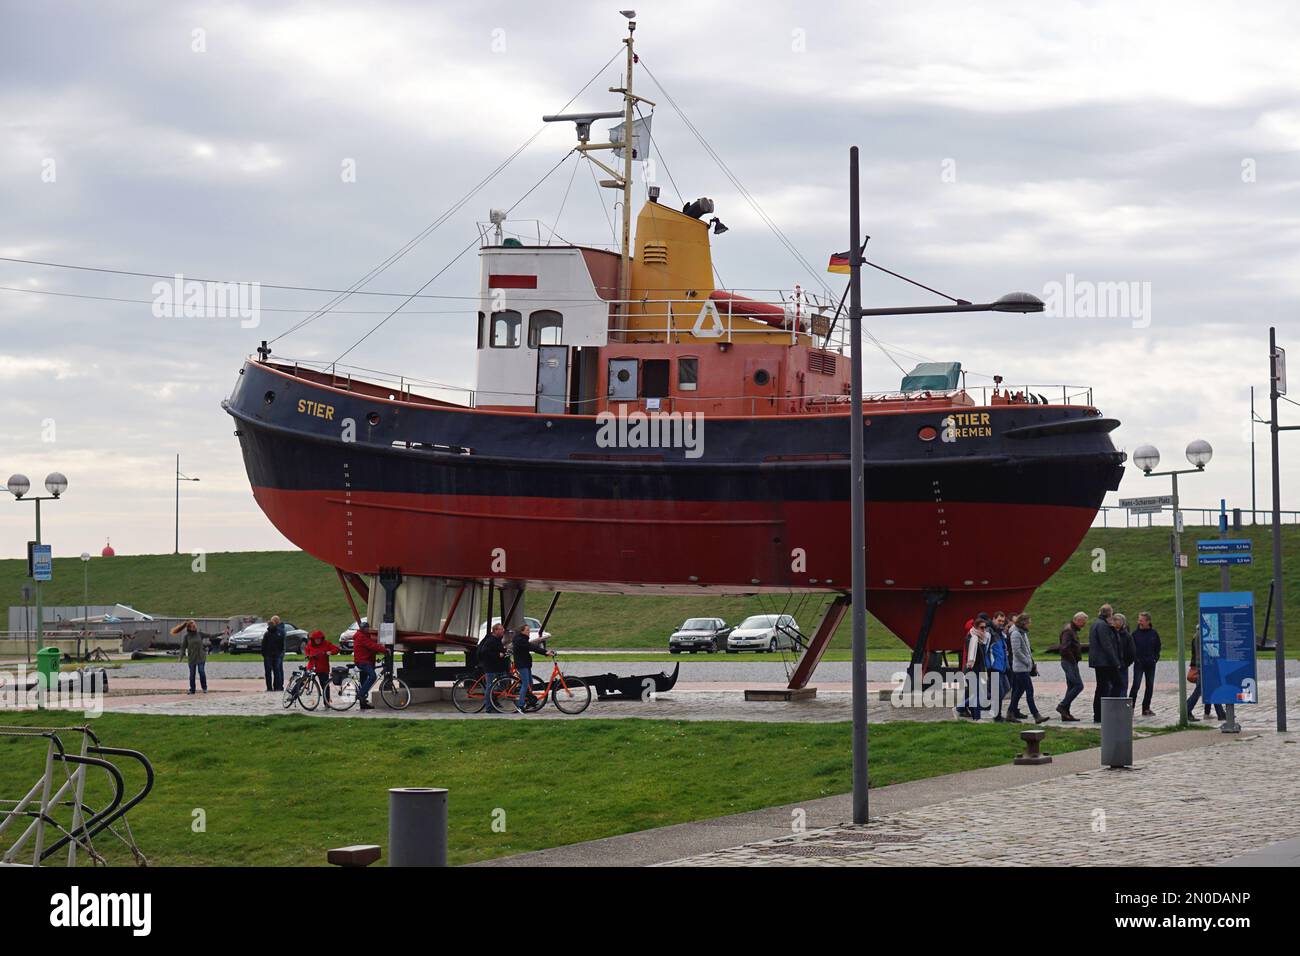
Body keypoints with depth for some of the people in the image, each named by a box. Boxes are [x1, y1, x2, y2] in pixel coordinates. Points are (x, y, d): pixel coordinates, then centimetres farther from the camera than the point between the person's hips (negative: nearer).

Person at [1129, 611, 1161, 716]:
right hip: (1139, 664, -3)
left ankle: (1146, 708, 16)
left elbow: (1158, 647, 12)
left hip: (1150, 664, 3)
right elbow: (1131, 648, 4)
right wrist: (1134, 658, -6)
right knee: (1136, 685, -11)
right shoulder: (1135, 633, -2)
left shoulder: (1154, 633, 3)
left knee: (1150, 686, 7)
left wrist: (1156, 658, 2)